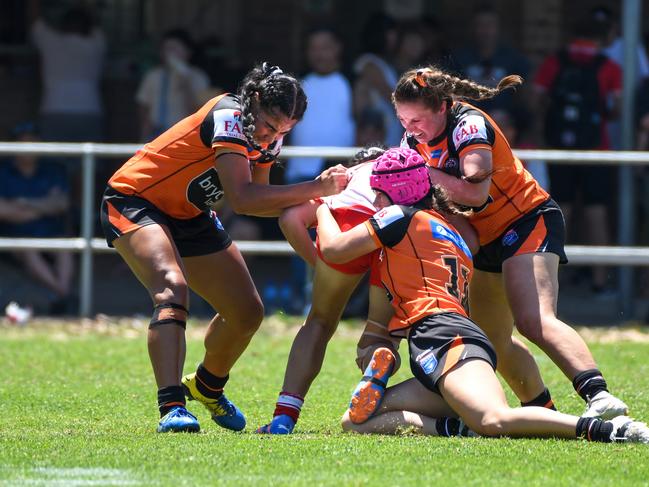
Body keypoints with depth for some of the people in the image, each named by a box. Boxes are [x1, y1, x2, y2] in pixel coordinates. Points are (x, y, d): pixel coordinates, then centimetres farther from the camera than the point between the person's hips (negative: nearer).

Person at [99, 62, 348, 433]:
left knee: (248, 312, 10)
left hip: (191, 218, 9)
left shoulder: (269, 136, -3)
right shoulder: (229, 117, -29)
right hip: (135, 202, -9)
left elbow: (257, 200, -2)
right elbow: (242, 199, -39)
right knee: (172, 288, -34)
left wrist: (309, 199, -19)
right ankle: (171, 408, -43)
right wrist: (315, 188, -38)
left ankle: (207, 386, 38)